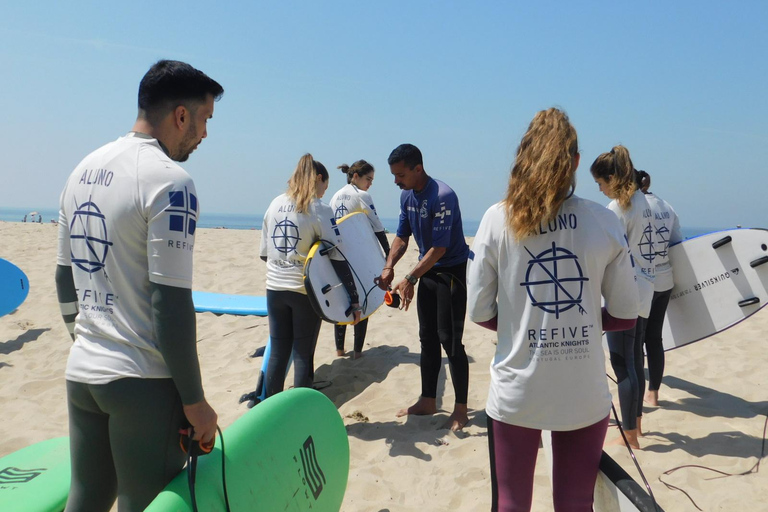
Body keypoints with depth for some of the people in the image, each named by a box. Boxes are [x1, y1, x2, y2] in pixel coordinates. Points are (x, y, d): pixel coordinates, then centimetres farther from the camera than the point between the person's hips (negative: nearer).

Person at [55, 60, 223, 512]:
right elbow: (171, 304, -19)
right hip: (141, 381, -7)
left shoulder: (84, 170, 10)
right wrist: (195, 401, -11)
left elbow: (65, 277, 16)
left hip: (80, 372, 8)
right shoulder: (171, 182, -15)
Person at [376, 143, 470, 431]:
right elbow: (402, 236, 9)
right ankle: (428, 401, 24)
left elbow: (439, 247, -25)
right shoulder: (407, 196, 3)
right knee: (428, 339, 12)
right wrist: (389, 267, -6)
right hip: (427, 270, 8)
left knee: (449, 340, -6)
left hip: (452, 272, -8)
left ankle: (460, 408, 8)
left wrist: (410, 279, -28)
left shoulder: (443, 196, -23)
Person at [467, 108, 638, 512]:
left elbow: (480, 313, -4)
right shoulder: (605, 222, -4)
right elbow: (624, 315, 2)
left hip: (516, 392, -1)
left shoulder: (498, 219, -7)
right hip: (585, 395, 1)